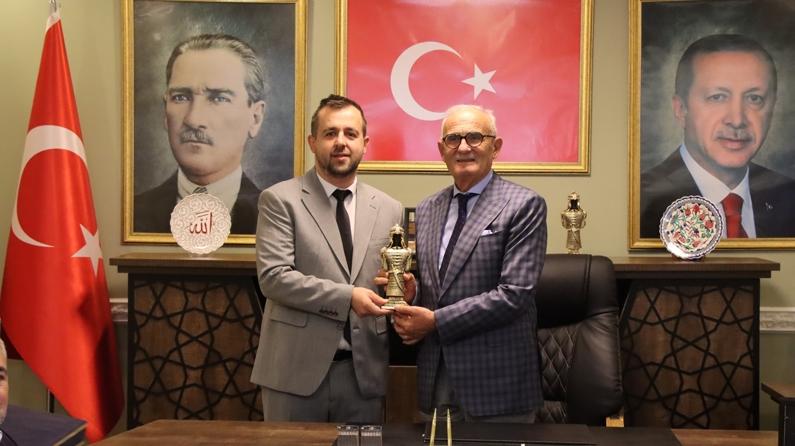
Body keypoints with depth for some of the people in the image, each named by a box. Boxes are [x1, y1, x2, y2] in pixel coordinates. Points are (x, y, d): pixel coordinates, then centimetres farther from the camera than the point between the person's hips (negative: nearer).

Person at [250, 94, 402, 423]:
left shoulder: (389, 210, 9)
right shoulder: (280, 200, -3)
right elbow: (273, 276, -12)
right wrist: (347, 297, -19)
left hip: (364, 372, 3)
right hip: (295, 369, -3)